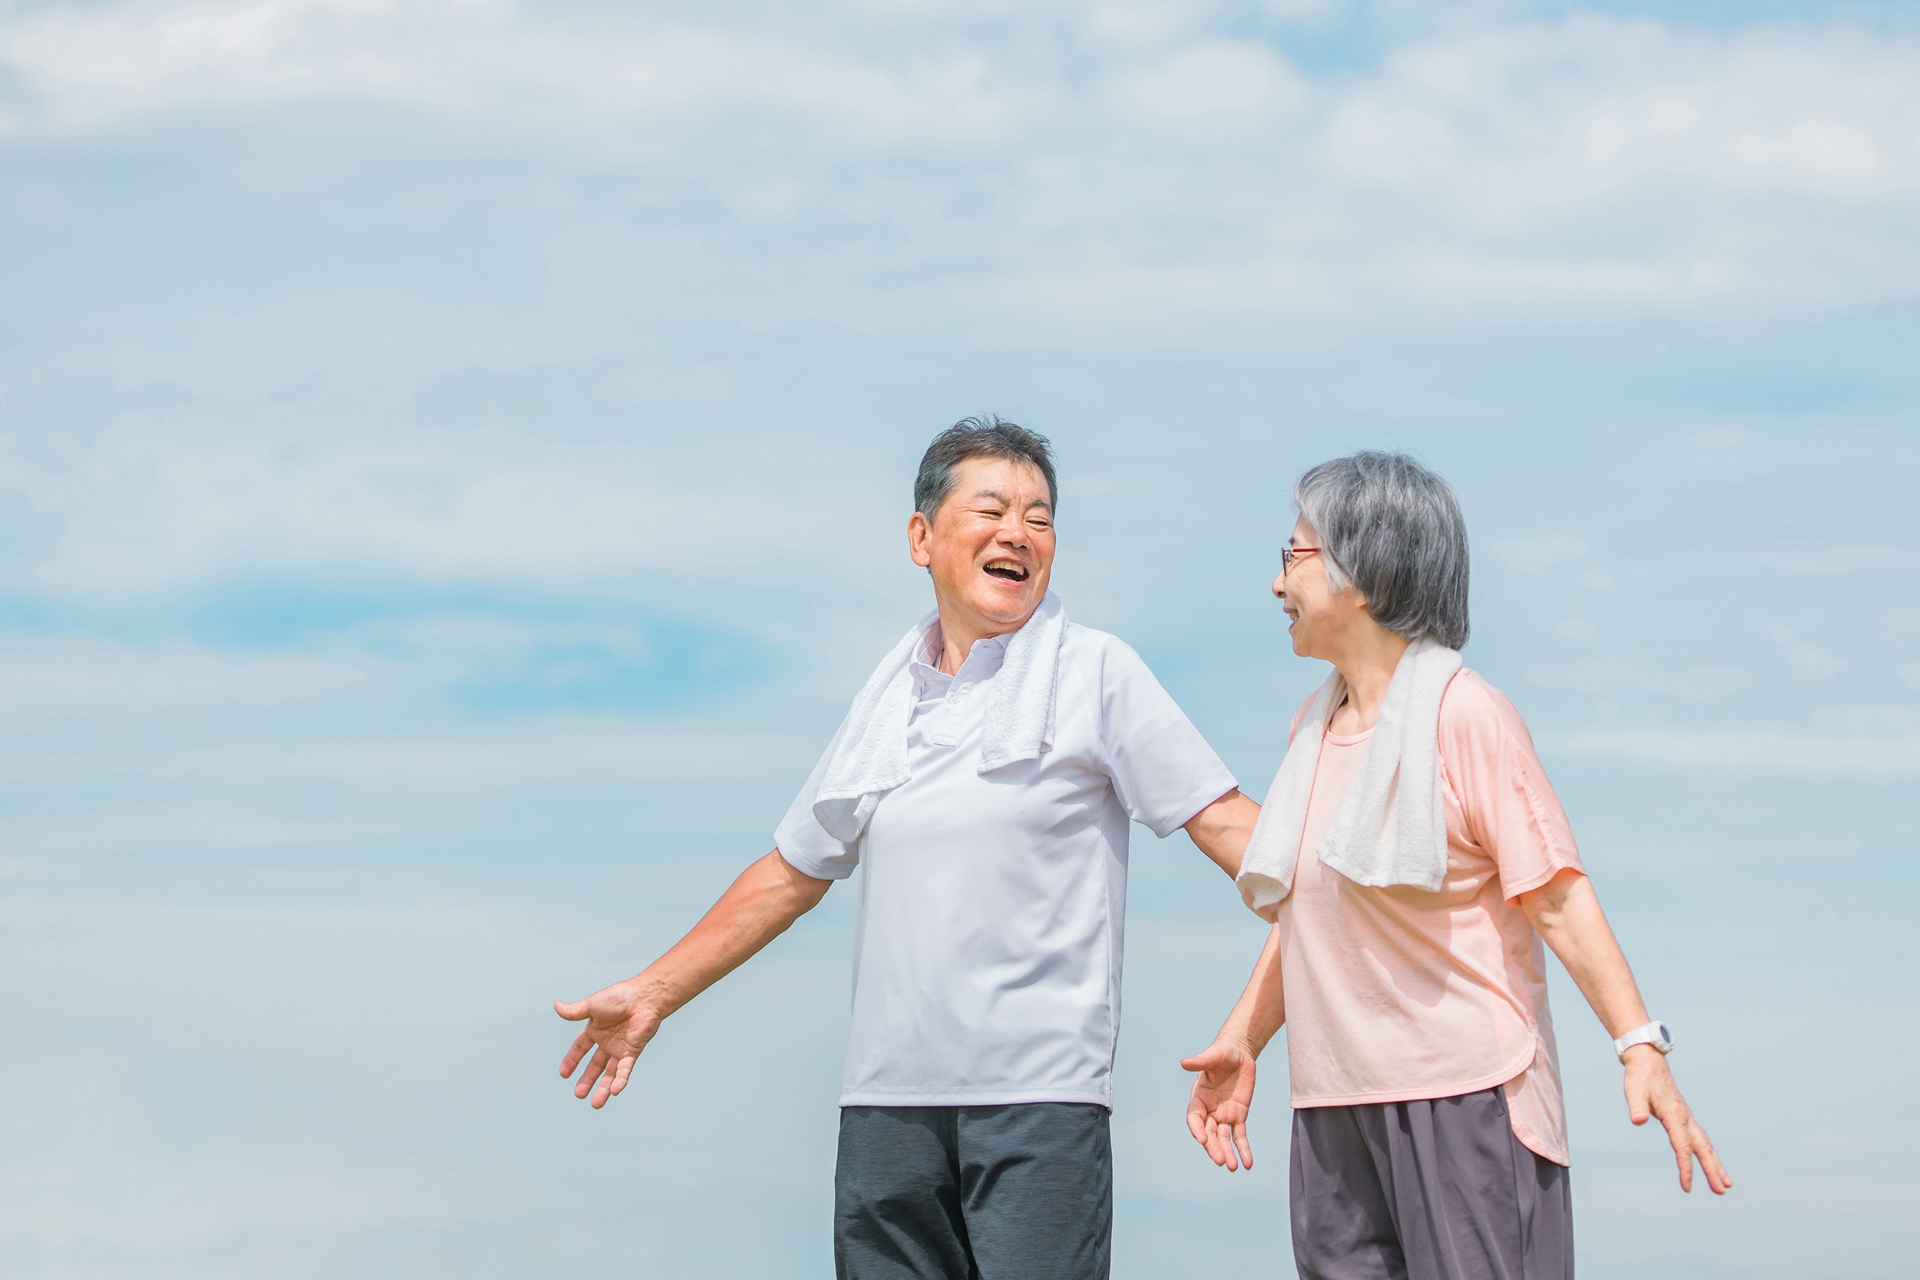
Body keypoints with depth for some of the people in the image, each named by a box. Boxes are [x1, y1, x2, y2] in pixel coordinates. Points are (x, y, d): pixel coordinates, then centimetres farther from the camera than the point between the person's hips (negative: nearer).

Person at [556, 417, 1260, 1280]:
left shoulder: (1095, 673, 4)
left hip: (1038, 1092, -4)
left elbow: (1223, 821, -2)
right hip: (888, 1098, 4)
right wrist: (653, 993, 26)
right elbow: (792, 873, 25)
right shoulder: (888, 698, 16)